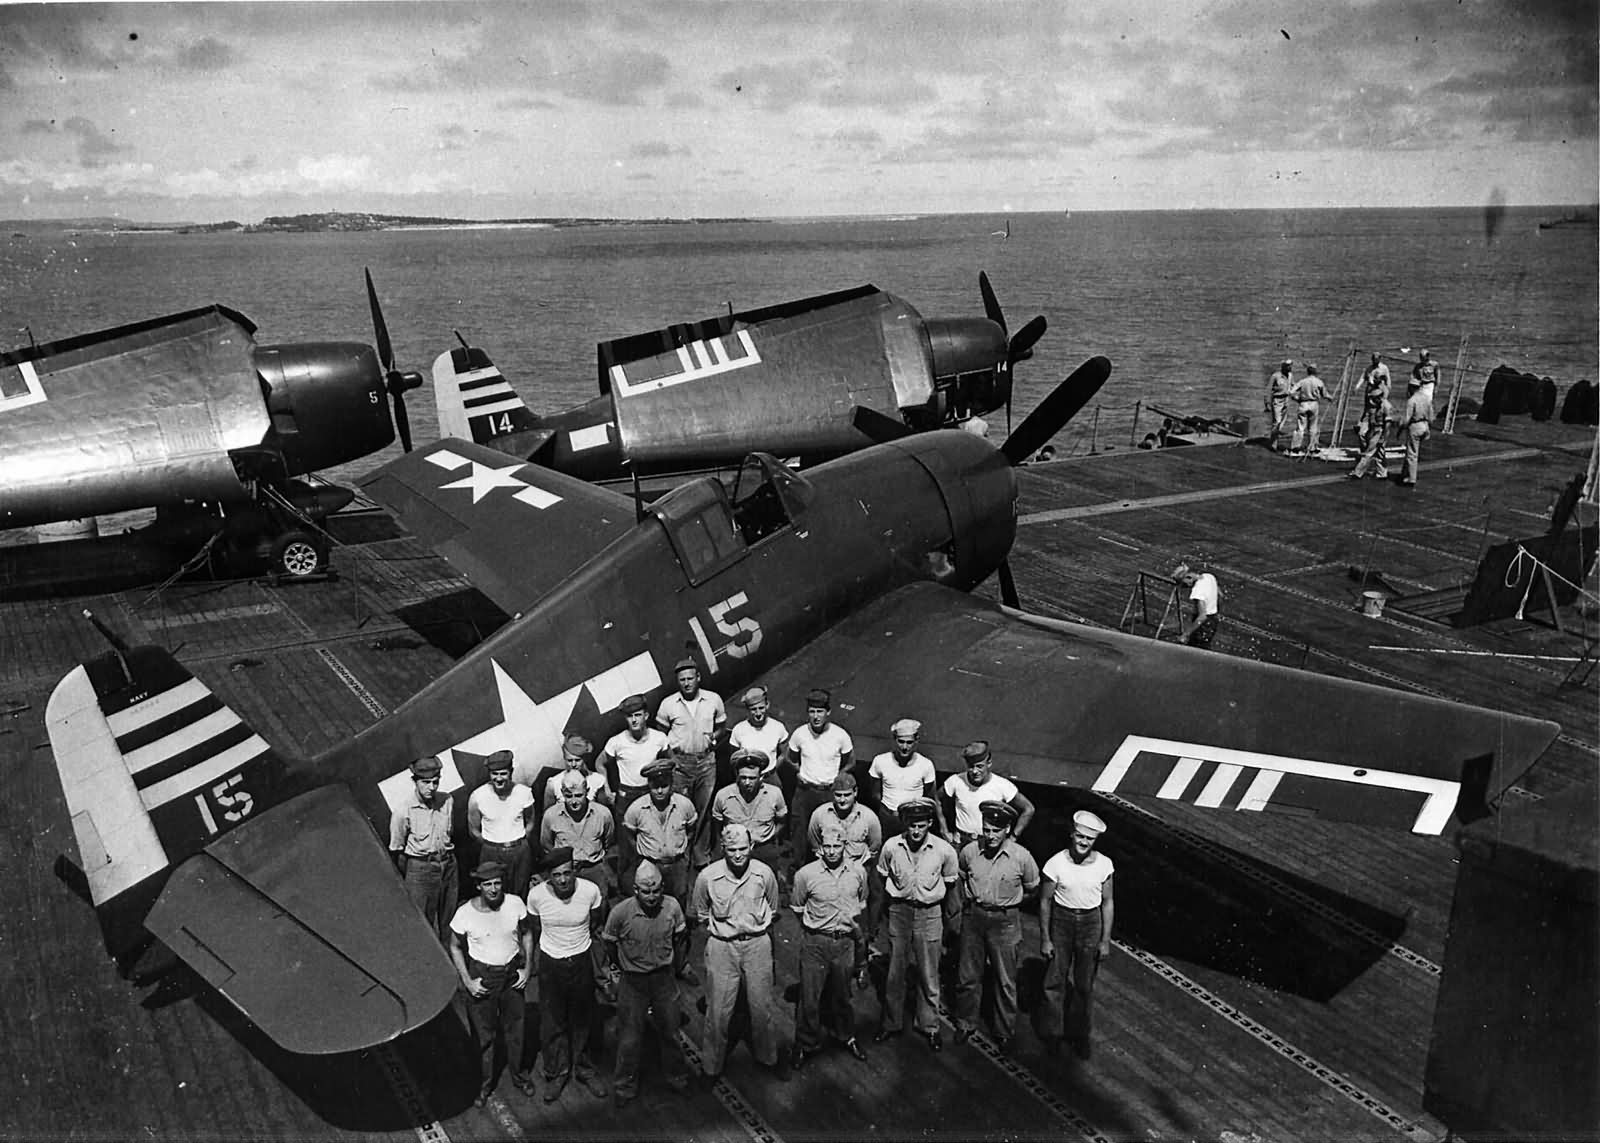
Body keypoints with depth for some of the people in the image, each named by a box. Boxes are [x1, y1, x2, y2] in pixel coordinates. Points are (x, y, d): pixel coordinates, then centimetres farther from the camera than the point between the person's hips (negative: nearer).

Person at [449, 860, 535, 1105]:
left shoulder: (515, 904, -14)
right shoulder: (465, 913, -18)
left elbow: (526, 934, 3)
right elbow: (455, 948, -2)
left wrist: (527, 968, -2)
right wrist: (467, 981, -7)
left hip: (512, 974, 2)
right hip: (481, 976, -2)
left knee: (515, 1029, 16)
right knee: (483, 1034, 11)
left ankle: (519, 1075, 40)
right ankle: (483, 1083, 33)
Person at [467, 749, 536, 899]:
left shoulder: (524, 792, -9)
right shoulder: (477, 796, -12)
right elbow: (474, 830, 2)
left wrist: (520, 844, 2)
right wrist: (490, 846, 2)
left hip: (520, 852, 1)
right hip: (490, 853, -1)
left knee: (519, 896, 8)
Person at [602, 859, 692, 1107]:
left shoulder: (672, 907, -16)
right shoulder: (621, 912, -23)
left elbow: (680, 938, 5)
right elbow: (609, 943, -1)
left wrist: (676, 965, 16)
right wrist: (618, 966, 12)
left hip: (664, 978, 2)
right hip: (632, 981, -2)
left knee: (670, 1032, 16)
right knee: (629, 1038, 6)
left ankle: (676, 1076, 38)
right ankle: (625, 1087, 26)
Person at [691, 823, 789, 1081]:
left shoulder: (764, 874, -11)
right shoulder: (707, 877, -14)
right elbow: (701, 915, 6)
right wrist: (719, 931, 8)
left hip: (758, 944, 1)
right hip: (721, 946, -1)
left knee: (763, 1006, 11)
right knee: (718, 1010, 3)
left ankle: (768, 1057, 34)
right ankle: (711, 1067, 23)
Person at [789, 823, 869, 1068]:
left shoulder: (858, 872, -5)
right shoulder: (805, 874, -14)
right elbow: (797, 908, 2)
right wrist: (815, 925, 8)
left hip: (845, 942, 2)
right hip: (815, 942, -2)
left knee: (842, 994, 18)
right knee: (810, 996, 3)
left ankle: (846, 1036, 40)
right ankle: (807, 1044, 23)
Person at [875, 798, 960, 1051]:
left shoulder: (944, 851, -15)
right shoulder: (891, 847, -13)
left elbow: (951, 886, 1)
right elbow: (883, 879, 6)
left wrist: (950, 921, 11)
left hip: (929, 914, -1)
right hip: (899, 911, 1)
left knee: (928, 975, 9)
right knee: (895, 973, 12)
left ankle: (929, 1026, 27)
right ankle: (892, 1022, 29)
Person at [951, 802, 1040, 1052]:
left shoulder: (1022, 857, -16)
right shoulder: (969, 852, -10)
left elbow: (1032, 889, 4)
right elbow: (960, 879, 14)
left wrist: (1007, 902, 9)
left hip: (1004, 921, -2)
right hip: (974, 917, 2)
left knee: (1005, 981, 9)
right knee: (968, 976, 12)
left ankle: (1004, 1031, 27)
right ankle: (965, 1023, 32)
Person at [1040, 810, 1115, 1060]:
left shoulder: (1104, 865, -10)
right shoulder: (1056, 864, -15)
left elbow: (1107, 903, 0)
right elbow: (1045, 901, -6)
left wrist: (1105, 940, -1)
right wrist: (1045, 939, -4)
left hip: (1091, 923, 1)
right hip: (1061, 921, -1)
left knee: (1084, 985, 12)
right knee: (1054, 981, 6)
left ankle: (1079, 1035, 31)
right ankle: (1053, 1034, 25)